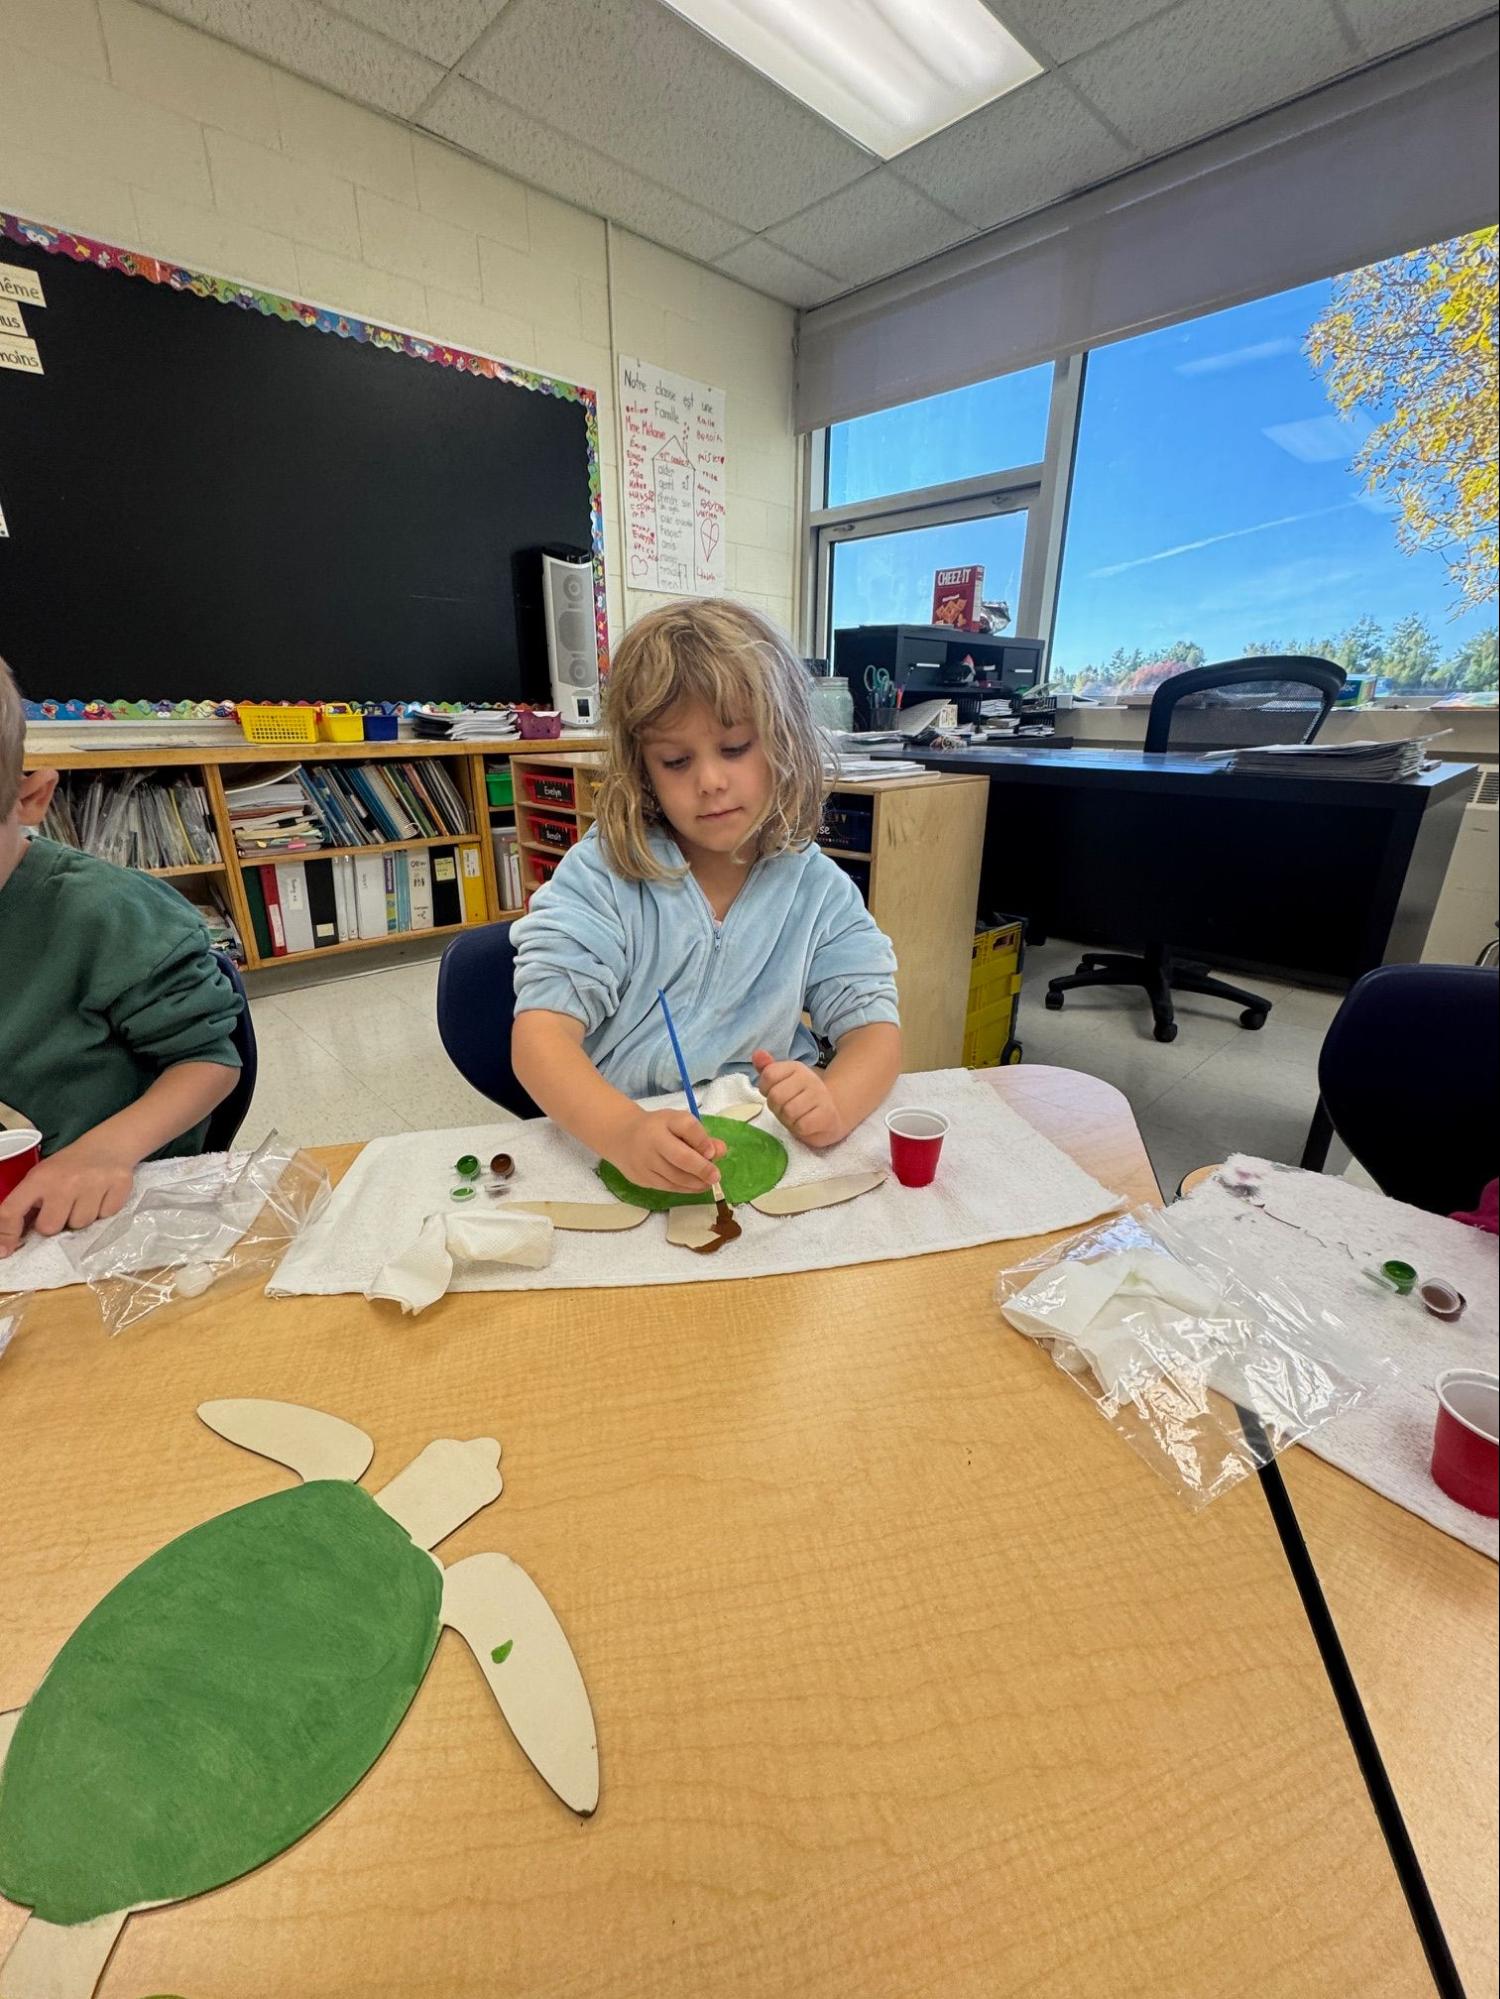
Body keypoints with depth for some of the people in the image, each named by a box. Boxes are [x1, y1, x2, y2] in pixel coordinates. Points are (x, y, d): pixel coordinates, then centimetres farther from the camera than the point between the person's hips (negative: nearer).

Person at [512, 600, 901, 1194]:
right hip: (605, 1143, 0)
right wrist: (623, 1132, -33)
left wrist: (835, 1104, -23)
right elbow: (541, 1032, -13)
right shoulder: (600, 876, -6)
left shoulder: (818, 889, 2)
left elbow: (873, 1027, 0)